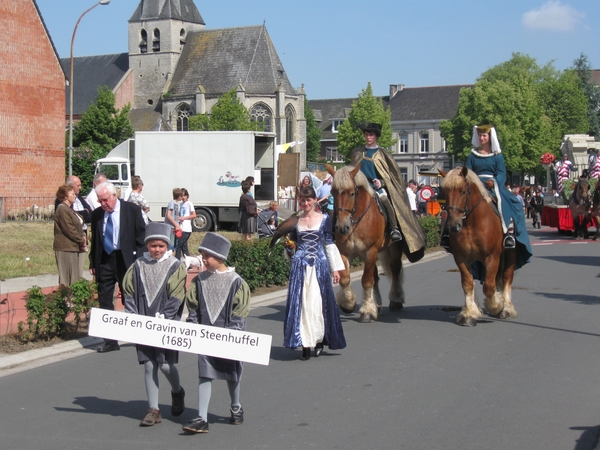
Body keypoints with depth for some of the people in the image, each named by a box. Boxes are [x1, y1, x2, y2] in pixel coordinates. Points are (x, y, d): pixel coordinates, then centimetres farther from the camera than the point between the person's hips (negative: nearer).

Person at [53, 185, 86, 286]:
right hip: (66, 248, -10)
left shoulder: (69, 209, 18)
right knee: (67, 278, -6)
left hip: (75, 248, 10)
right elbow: (69, 230, -19)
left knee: (76, 277, 10)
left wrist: (82, 237, 3)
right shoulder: (62, 209, -14)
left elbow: (78, 226, 21)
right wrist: (81, 241, -10)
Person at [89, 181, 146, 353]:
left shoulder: (132, 210, -5)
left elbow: (142, 237, -3)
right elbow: (95, 240, 13)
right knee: (104, 302, 4)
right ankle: (110, 341, 13)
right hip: (104, 260, 4)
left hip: (126, 260, -4)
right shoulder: (96, 214, 6)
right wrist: (93, 263, 8)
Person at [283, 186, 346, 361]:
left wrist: (335, 268, 4)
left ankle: (319, 340, 15)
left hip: (319, 265, -1)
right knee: (301, 303, -3)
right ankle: (305, 344, 1)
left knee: (318, 302, -1)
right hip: (300, 266, 1)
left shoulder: (324, 219, 4)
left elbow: (329, 244, 5)